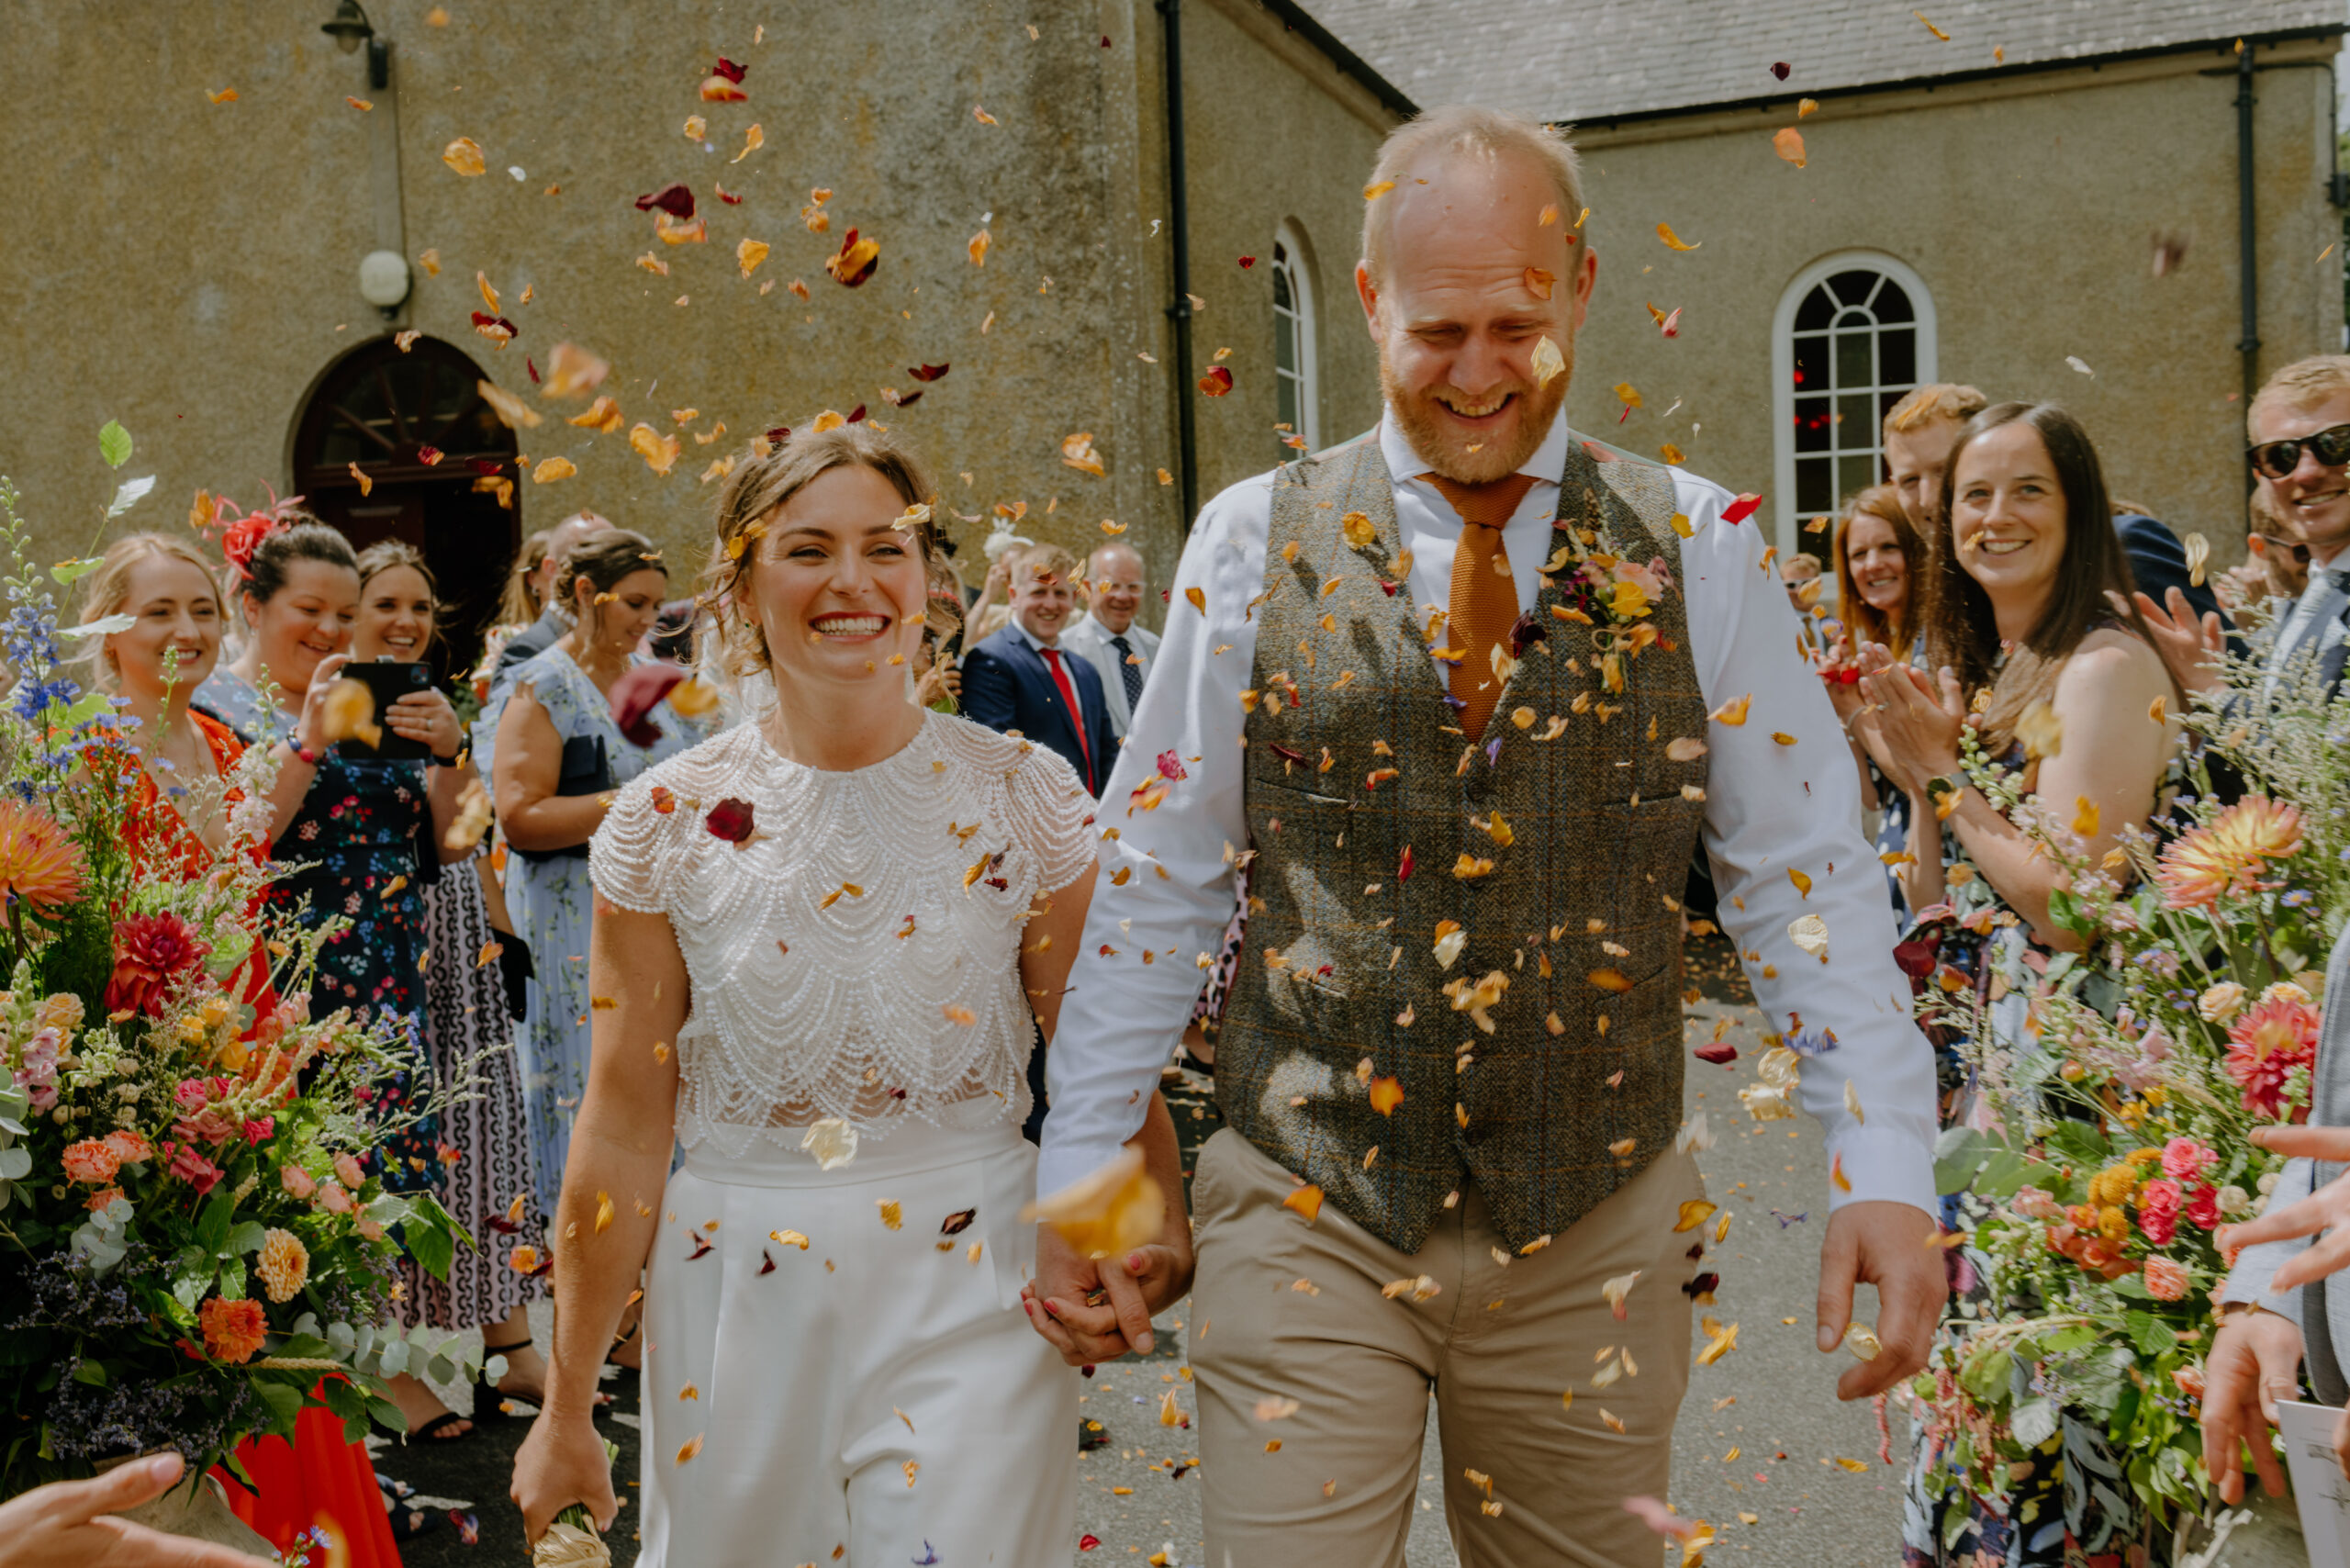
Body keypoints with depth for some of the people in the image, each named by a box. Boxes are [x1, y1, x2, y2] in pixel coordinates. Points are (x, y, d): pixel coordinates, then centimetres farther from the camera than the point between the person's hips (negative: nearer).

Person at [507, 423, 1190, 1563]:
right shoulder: (668, 821, -2)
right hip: (740, 1297, 1)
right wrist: (566, 1406, 3)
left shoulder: (1025, 797, -3)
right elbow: (622, 1128, 0)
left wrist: (1153, 1214, -22)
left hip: (971, 1294, -1)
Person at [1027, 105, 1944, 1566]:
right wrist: (1081, 1174, 1)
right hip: (1305, 1224, -1)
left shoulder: (1698, 549, 0)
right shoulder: (1255, 541, -1)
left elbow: (1806, 875, -1)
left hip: (1593, 1237, 1)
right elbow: (1156, 878, 1)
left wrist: (1885, 1167, -10)